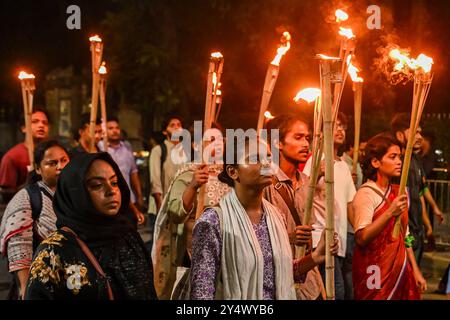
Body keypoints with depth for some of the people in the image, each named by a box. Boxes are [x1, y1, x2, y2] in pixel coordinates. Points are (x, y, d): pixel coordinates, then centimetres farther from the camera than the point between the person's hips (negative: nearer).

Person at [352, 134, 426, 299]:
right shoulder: (365, 194, -13)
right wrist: (389, 213, -32)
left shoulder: (399, 193, 9)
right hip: (375, 272, -6)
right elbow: (361, 238, -25)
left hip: (400, 270, 6)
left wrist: (416, 271, 14)